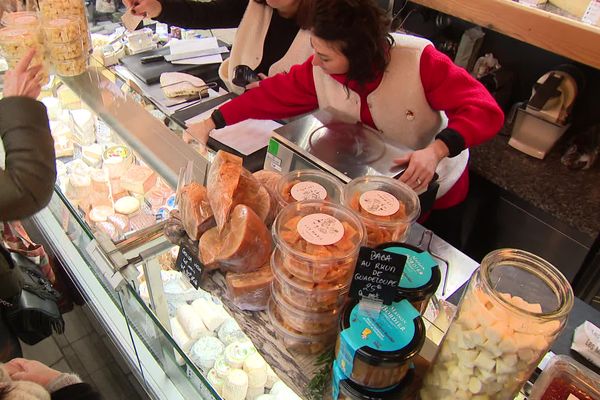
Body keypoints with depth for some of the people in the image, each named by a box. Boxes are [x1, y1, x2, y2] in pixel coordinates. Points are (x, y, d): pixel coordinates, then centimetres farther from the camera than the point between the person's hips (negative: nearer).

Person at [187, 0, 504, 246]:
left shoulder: (419, 60, -31)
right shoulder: (318, 71, -19)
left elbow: (485, 111, -33)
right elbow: (272, 95, -10)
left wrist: (437, 149, -49)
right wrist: (211, 123, -11)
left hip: (434, 194, -2)